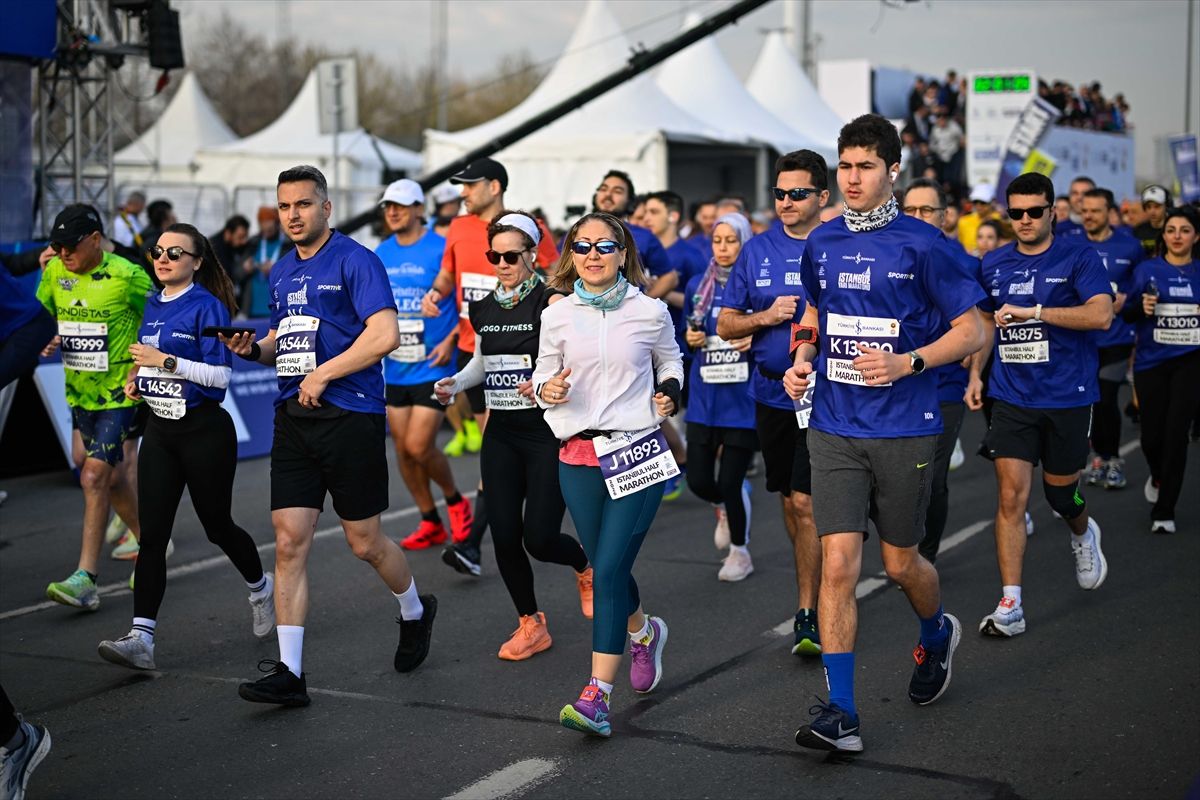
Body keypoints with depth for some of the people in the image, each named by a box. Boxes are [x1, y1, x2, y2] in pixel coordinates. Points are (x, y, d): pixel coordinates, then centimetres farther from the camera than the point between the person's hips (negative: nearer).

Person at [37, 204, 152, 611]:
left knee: (94, 476, -14)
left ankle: (85, 578, -11)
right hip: (79, 391, 6)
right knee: (112, 478, 16)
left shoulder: (127, 276, -15)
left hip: (119, 391, -6)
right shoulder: (54, 271, 1)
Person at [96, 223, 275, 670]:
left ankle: (261, 588, 39)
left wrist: (166, 361, -23)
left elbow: (221, 374, -17)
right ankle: (141, 638, -8)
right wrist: (136, 379, 6)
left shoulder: (207, 306, -11)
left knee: (217, 525, 10)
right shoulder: (153, 305, 11)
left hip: (204, 431, -6)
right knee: (152, 534, -4)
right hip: (160, 428, 6)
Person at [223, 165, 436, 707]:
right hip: (293, 418, 6)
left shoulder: (354, 260, -8)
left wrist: (323, 375, -16)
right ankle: (289, 673, 0)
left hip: (350, 415, -6)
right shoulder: (282, 271, 15)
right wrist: (255, 348, 4)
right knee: (288, 542, -2)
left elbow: (385, 335, -18)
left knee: (364, 542, 5)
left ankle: (415, 612, 35)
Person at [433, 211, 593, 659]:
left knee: (539, 539, -7)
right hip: (501, 433, 5)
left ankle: (585, 565, 29)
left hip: (547, 431, -5)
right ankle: (531, 625, 20)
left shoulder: (551, 303, -10)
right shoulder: (483, 308, 8)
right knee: (504, 536, 0)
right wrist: (454, 383, 6)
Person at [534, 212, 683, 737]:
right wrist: (547, 389, -11)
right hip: (578, 456, 3)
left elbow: (671, 361, 18)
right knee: (605, 567, 13)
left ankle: (597, 695, -10)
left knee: (609, 569, -12)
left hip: (638, 450, -3)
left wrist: (669, 392, -2)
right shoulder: (557, 316, 4)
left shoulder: (650, 312, 1)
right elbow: (543, 374, 12)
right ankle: (644, 633, 45)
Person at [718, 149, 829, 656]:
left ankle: (808, 613, -2)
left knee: (807, 501, -10)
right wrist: (768, 316, -9)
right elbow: (725, 325, 9)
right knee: (788, 500, 14)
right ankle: (814, 585, 34)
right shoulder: (757, 250, 7)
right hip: (771, 392, 5)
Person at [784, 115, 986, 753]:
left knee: (901, 564, 11)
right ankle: (839, 711, -2)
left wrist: (907, 363, -19)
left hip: (903, 430, -3)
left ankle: (937, 634, 45)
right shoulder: (821, 244, 7)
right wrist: (803, 360, 3)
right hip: (834, 430, 3)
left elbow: (971, 330, -5)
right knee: (838, 563, -6)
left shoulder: (923, 245, -7)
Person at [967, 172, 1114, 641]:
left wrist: (1032, 311, -24)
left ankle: (1083, 534, 50)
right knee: (1011, 496, -7)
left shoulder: (1078, 256, -6)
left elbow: (1101, 315, -19)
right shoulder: (994, 265, 7)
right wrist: (975, 374, 13)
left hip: (1067, 397, -2)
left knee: (1060, 493, 12)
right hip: (1011, 398, 2)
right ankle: (1010, 606, -4)